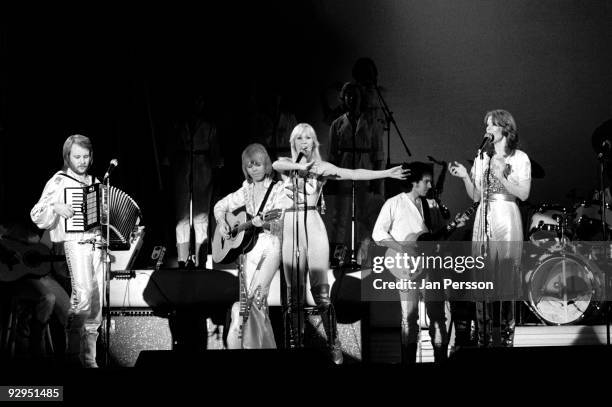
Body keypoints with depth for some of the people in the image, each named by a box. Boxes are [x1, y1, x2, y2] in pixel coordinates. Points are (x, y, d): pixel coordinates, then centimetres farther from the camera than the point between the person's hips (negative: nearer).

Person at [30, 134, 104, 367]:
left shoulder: (95, 183, 20)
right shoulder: (58, 182, 3)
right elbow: (37, 216, -1)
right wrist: (55, 208, -18)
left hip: (97, 244, 6)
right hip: (74, 243, -6)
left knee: (96, 302, 3)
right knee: (83, 292, -24)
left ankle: (89, 357, 9)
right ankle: (73, 348, -15)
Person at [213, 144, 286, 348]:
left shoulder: (278, 189, -1)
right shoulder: (246, 191, 13)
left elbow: (279, 221, -12)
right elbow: (220, 206, 23)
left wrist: (263, 222, -31)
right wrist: (221, 223, 4)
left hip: (270, 246, -5)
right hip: (248, 245, 5)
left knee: (256, 295, -20)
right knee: (250, 297, 1)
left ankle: (265, 344, -14)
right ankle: (255, 344, 11)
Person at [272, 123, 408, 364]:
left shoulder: (321, 167, 7)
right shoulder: (287, 164, 12)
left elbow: (354, 174, -3)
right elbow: (276, 165, -12)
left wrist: (387, 173, -12)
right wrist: (301, 166, -25)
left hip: (313, 226, -2)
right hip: (290, 226, 2)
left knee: (320, 291, -8)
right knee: (293, 292, 1)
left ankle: (333, 344, -4)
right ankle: (292, 342, 7)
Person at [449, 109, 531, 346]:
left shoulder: (520, 158, 3)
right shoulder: (482, 158, 15)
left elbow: (523, 194, -4)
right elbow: (475, 196, 14)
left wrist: (501, 176, -14)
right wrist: (465, 177, -1)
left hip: (507, 220, -4)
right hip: (484, 220, 4)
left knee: (505, 279, -6)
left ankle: (505, 336, -2)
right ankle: (484, 337, 2)